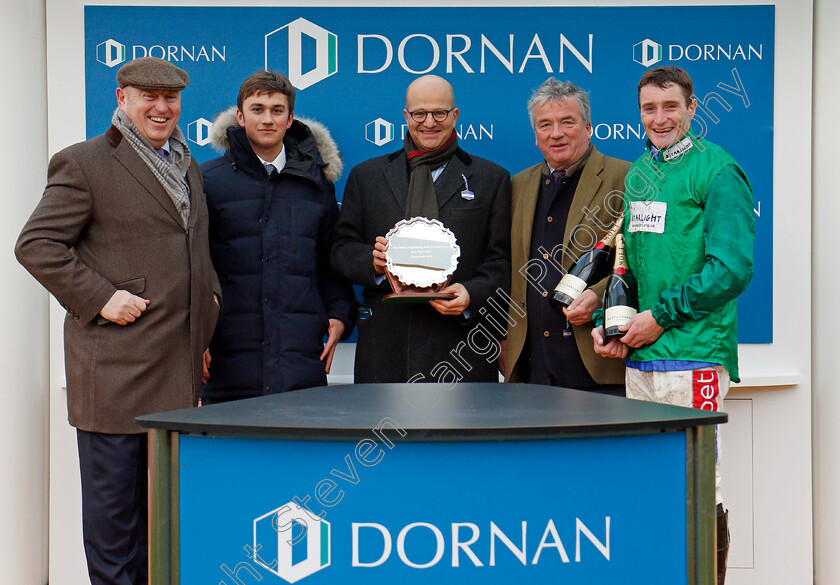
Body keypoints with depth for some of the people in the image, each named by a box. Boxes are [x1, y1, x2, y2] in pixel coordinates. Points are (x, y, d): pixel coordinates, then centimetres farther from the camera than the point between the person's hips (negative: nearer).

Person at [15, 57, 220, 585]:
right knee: (113, 493, 1)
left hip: (179, 363, 7)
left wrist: (211, 296, 13)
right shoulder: (84, 163, -4)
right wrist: (101, 297, -15)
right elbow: (36, 245, -9)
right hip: (115, 363, -7)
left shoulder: (188, 167, 18)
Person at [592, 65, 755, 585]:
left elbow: (732, 268, -13)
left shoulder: (718, 171, -6)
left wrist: (661, 316, -13)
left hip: (693, 354, -7)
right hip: (639, 354, 7)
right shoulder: (637, 175, 16)